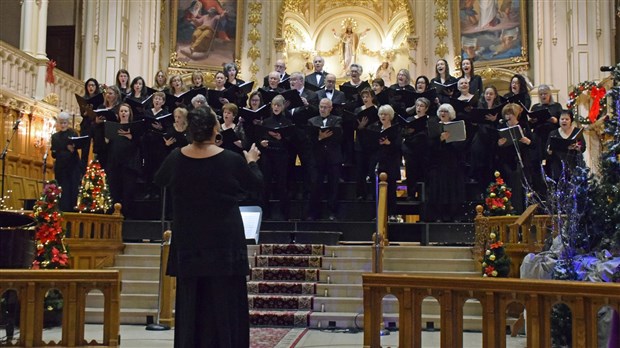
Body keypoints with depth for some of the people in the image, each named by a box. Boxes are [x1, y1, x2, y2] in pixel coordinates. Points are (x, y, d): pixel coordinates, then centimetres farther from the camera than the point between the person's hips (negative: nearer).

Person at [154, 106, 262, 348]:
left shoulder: (176, 158, -5)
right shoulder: (231, 160, -13)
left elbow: (159, 181, 15)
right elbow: (256, 184, 3)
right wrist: (251, 162, 20)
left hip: (188, 241, 3)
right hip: (224, 240, -3)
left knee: (190, 300, 11)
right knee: (225, 301, 3)